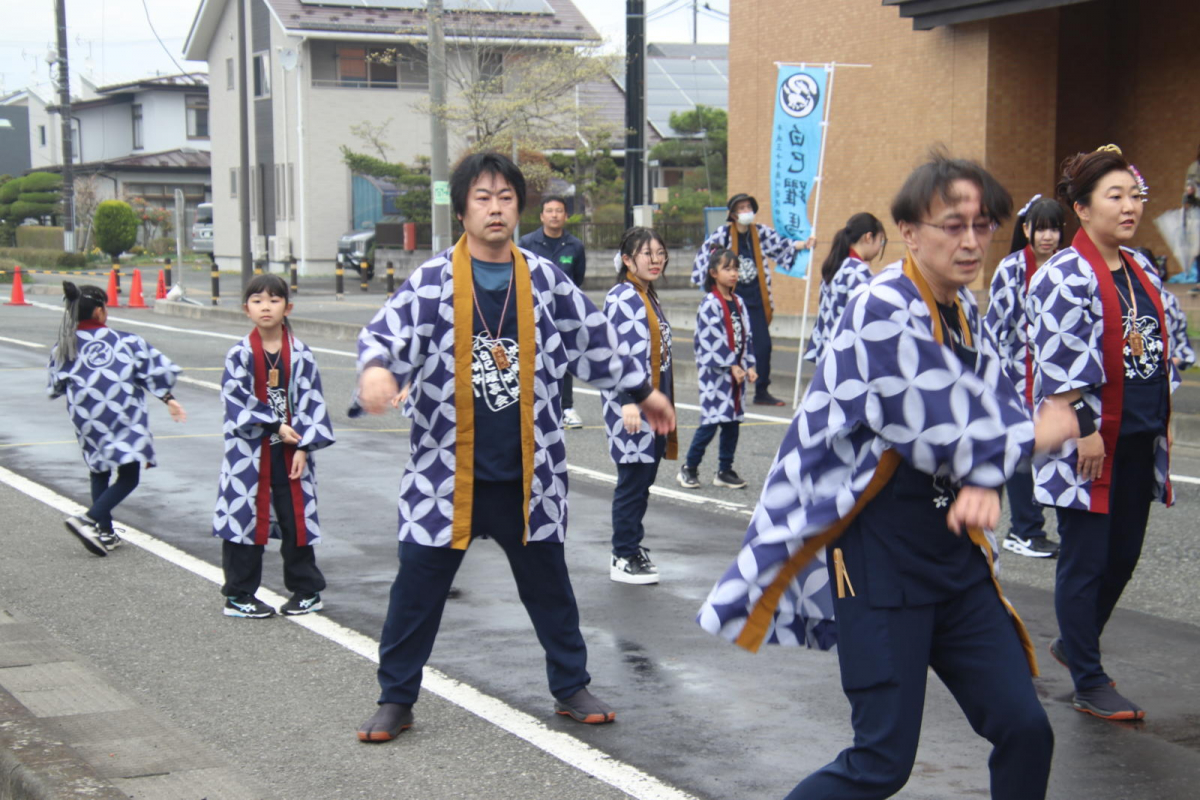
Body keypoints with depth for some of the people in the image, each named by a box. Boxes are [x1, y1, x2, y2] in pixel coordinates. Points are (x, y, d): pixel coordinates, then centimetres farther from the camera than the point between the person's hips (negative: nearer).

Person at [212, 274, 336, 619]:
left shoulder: (301, 354, -1)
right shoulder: (239, 354, -4)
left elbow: (311, 402, -1)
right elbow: (236, 401, -9)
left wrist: (303, 447, -8)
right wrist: (275, 426, -13)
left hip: (291, 451, 1)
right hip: (248, 452, -1)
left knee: (296, 519, 7)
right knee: (244, 518, 3)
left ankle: (307, 590, 21)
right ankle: (239, 595, 15)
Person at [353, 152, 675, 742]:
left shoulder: (545, 280, 3)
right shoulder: (433, 281, -5)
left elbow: (593, 339, 16)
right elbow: (387, 332, -13)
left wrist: (642, 391, 24)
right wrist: (376, 369, -36)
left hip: (527, 472, 2)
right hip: (447, 471, -2)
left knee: (548, 583, 15)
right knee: (417, 587, 3)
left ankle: (571, 688, 31)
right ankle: (395, 700, 18)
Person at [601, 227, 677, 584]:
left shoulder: (650, 298, 16)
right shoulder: (621, 298, -14)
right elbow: (617, 353, -21)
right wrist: (629, 402, -27)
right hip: (630, 405, -9)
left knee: (644, 478, 13)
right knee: (633, 480, -4)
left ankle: (631, 548, 24)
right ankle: (624, 560, 5)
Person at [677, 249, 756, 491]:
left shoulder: (738, 302, 11)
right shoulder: (710, 303, -11)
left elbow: (746, 335, 13)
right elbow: (713, 339, -15)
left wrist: (749, 365, 5)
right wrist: (732, 366, -15)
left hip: (736, 370, 7)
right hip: (715, 370, -7)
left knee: (733, 421, 8)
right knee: (711, 420, -9)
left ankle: (725, 470, 17)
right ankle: (689, 468, 4)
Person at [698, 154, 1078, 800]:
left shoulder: (962, 309, 9)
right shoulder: (886, 312, -19)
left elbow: (993, 405, 7)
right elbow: (946, 436, -22)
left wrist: (983, 482, -15)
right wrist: (1037, 434, -4)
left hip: (952, 548, 8)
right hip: (878, 557, -8)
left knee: (1025, 729, 4)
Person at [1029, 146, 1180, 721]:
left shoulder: (1142, 271, 13)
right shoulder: (1065, 276, -12)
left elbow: (1161, 349, 18)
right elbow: (1059, 366, -17)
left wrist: (1162, 423, 15)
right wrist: (1084, 429, -19)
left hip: (1138, 442, 8)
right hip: (1089, 443, -8)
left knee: (1124, 554, 15)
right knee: (1085, 560, 0)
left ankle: (1075, 642, 37)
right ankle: (1090, 685, 9)